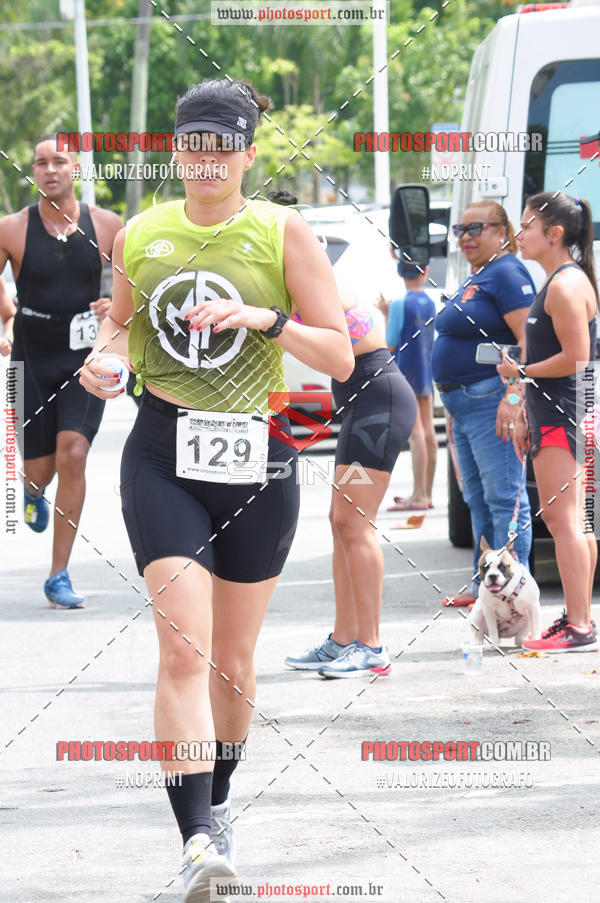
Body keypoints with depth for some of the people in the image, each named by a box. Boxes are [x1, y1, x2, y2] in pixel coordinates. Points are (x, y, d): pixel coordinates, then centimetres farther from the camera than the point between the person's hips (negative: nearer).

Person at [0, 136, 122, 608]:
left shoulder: (107, 226, -2)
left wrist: (118, 307, -9)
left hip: (85, 361, 0)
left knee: (73, 455, -17)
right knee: (40, 471, 5)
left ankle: (59, 577, -10)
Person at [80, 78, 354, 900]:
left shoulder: (283, 233, -1)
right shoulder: (141, 235, 5)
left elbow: (340, 357, -3)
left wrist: (267, 319, -19)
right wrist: (105, 356, 0)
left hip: (257, 460, 0)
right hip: (164, 454, 0)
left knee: (233, 661, 13)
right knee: (183, 648, -17)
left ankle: (218, 801, 38)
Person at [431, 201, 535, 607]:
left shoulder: (507, 274, -12)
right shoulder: (474, 279, 19)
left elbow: (528, 339, -21)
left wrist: (513, 396, -28)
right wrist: (453, 398, 26)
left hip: (492, 401, -11)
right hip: (464, 405, 11)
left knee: (504, 497, -9)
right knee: (478, 499, 14)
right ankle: (484, 584, 20)